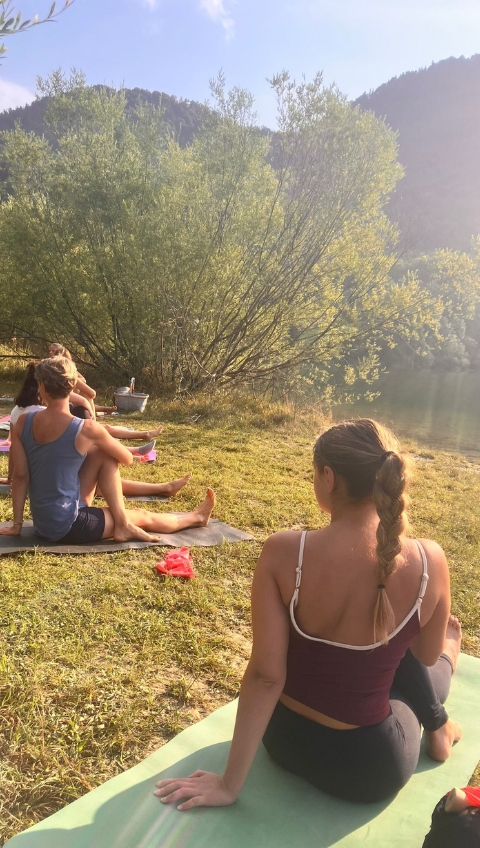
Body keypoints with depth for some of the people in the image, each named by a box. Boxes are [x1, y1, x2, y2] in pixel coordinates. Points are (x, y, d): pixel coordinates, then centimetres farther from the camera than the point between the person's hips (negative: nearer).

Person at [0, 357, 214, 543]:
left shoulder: (23, 423, -5)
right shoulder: (86, 429, -18)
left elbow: (20, 476, -3)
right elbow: (127, 459, -3)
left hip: (42, 522, 6)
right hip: (67, 526, -6)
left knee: (103, 455, 8)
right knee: (144, 517, 12)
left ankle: (122, 524, 10)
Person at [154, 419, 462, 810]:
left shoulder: (283, 552, -24)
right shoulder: (428, 560, -21)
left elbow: (265, 675, -20)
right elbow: (427, 655, -2)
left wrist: (230, 784, -8)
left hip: (287, 741, 1)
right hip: (373, 767, -1)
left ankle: (435, 726, 53)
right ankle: (438, 727, 50)